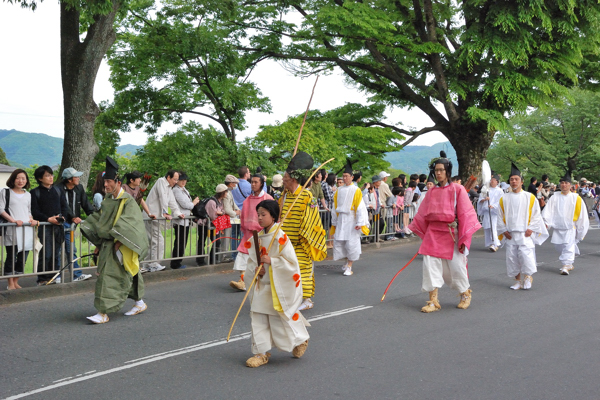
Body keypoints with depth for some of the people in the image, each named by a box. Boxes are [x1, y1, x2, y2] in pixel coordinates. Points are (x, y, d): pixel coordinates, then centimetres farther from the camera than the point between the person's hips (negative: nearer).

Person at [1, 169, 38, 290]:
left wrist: (32, 220, 5)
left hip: (27, 230, 5)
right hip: (12, 230, -5)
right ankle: (10, 284, 3)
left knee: (23, 258, 4)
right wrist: (13, 220, -16)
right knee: (11, 256, -6)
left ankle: (15, 282, 15)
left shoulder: (28, 195, 19)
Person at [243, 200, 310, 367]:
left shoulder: (281, 237, -15)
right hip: (261, 286, 6)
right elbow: (251, 260, 13)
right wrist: (255, 269, -8)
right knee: (258, 318, 4)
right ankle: (262, 353, 15)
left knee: (280, 320, 4)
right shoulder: (257, 238, 4)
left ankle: (301, 340, 31)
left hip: (279, 287, -6)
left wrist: (271, 261, -22)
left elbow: (291, 263, -17)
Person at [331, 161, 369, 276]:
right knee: (338, 242, 3)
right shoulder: (339, 190, 9)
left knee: (351, 243, -6)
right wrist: (334, 222, 13)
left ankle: (349, 267, 4)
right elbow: (335, 207, 14)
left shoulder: (356, 191, -4)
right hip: (341, 220, 5)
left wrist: (359, 223, -13)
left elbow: (360, 207, -7)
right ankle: (348, 261, 25)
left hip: (351, 220, -4)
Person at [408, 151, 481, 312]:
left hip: (451, 234, -4)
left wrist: (463, 238, -10)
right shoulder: (431, 192, 8)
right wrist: (413, 229, 9)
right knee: (430, 264, -4)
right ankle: (433, 301, 4)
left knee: (456, 266, 4)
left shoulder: (457, 190, -4)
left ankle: (465, 294, 30)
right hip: (433, 233, 4)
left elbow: (465, 214, -6)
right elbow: (423, 214, 14)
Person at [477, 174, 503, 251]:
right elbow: (480, 200, 10)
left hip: (495, 212, -3)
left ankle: (495, 244, -18)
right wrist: (484, 199, -12)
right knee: (487, 228, 1)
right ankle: (489, 244, 7)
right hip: (485, 211, 4)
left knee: (494, 227, -14)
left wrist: (493, 206, -20)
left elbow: (500, 202, -3)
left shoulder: (499, 191, 6)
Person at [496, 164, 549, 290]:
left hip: (525, 233, -3)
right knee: (512, 257, 3)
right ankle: (518, 281, 16)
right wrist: (504, 230, 1)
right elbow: (500, 216, 11)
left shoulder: (530, 197, 3)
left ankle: (528, 277, 9)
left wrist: (531, 229, -7)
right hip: (510, 234, 3)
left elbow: (536, 214, 3)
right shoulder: (504, 199, 8)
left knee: (526, 256, -13)